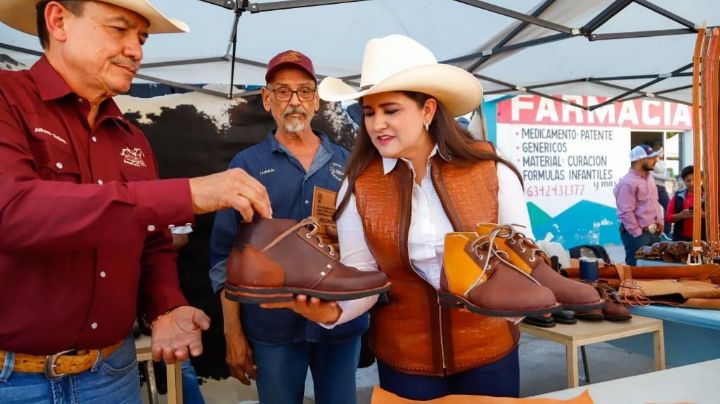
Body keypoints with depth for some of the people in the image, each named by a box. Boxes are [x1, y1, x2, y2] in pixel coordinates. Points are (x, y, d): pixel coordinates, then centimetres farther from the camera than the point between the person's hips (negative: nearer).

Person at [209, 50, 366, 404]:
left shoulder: (346, 162, 7)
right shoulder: (246, 165, 0)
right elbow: (225, 255, -1)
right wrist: (233, 333, -3)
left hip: (343, 321, 2)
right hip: (273, 326, -2)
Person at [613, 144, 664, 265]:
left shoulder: (649, 177, 12)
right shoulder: (628, 182, -19)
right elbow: (626, 213, -21)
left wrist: (660, 221, 13)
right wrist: (638, 234, -19)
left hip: (653, 232, 9)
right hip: (637, 234, -9)